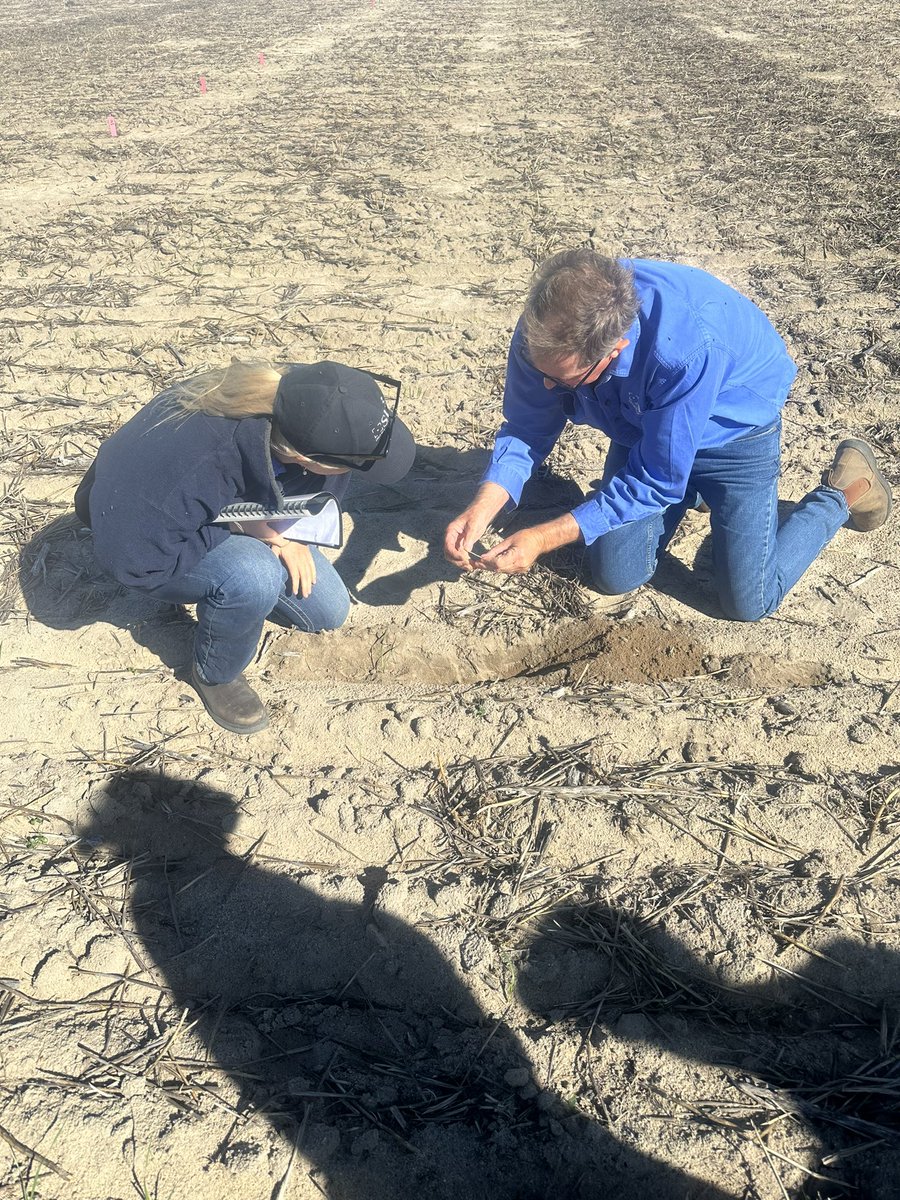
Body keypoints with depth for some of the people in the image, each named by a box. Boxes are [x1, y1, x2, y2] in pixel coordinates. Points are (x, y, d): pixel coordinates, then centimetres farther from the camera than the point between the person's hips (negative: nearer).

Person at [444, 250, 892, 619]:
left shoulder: (688, 344, -42)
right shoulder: (547, 329, -28)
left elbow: (655, 481, -32)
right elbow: (527, 428, -14)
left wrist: (546, 537, -37)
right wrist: (482, 509, -32)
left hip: (734, 431, -4)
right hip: (641, 429, 5)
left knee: (748, 600, -6)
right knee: (615, 577, 2)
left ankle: (844, 489, 18)